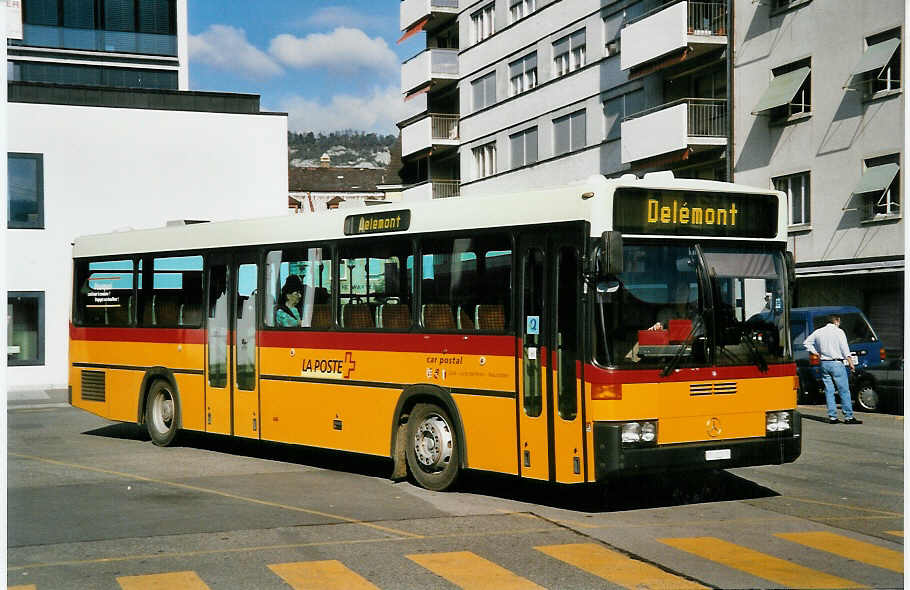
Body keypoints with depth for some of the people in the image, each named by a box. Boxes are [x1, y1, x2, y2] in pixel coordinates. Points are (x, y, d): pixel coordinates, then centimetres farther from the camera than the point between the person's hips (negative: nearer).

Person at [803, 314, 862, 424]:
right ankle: (848, 417, -3)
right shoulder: (838, 332, -5)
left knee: (829, 391, 8)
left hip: (824, 364, 5)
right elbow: (845, 349, -9)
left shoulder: (819, 332, 10)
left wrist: (816, 353, 14)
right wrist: (850, 362, -5)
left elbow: (806, 343, 16)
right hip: (836, 363, -5)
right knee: (844, 391, -2)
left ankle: (832, 417, 7)